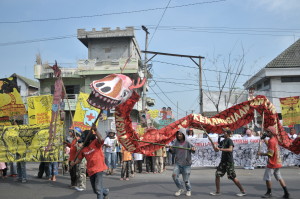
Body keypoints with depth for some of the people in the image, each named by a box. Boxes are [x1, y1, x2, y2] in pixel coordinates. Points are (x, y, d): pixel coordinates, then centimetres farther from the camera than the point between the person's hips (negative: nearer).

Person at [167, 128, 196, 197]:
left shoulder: (187, 142, -8)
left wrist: (193, 149, -34)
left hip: (186, 163, -3)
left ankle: (189, 190, 32)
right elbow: (173, 152, 6)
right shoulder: (176, 142, 1)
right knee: (174, 175, -14)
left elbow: (193, 149, -11)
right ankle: (180, 189, 9)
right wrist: (170, 148, -14)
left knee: (186, 179, 2)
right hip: (178, 163, 3)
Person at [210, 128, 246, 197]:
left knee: (233, 177, -3)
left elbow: (230, 149, -29)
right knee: (217, 175, 4)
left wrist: (220, 149, -30)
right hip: (223, 161, 8)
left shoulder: (229, 140, -11)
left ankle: (243, 191, 9)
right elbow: (216, 150, 15)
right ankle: (217, 192, 13)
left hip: (229, 162, -8)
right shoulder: (223, 141, 13)